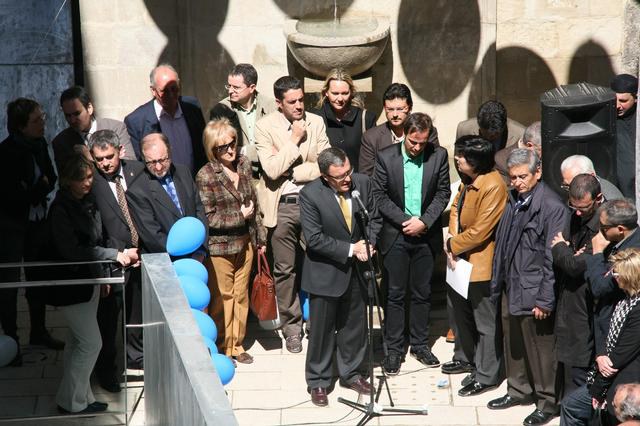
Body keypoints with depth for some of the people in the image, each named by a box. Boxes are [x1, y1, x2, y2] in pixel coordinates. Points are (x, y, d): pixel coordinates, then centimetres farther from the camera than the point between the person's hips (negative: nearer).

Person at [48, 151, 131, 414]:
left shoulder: (87, 201, 4)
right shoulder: (61, 209, -20)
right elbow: (72, 250, -24)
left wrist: (101, 275, 17)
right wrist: (114, 255, -22)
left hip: (88, 281, 8)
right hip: (70, 284, -8)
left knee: (78, 343, 14)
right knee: (91, 343, -6)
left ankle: (79, 398, 23)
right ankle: (71, 401, 5)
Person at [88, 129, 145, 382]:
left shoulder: (138, 171, -4)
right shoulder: (91, 183, -17)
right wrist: (122, 252, -16)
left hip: (141, 254, 4)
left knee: (138, 309, 20)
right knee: (108, 316, 7)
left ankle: (135, 355, 40)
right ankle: (106, 368, 24)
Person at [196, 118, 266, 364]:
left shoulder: (244, 164, 2)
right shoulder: (205, 176, -16)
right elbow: (208, 218, -15)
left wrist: (259, 236, 13)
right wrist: (240, 217, -14)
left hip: (244, 242, 5)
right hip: (219, 246, -5)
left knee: (241, 294, 14)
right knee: (222, 297, 4)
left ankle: (237, 345, 27)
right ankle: (222, 348, 18)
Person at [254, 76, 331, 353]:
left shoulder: (316, 123, 4)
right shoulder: (265, 126, -3)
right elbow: (272, 169, -13)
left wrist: (290, 171, -9)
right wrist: (294, 140, -12)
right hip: (282, 206, -1)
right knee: (285, 270, 5)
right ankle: (291, 328, 16)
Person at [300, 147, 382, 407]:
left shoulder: (362, 183, -9)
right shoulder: (310, 195, -22)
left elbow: (374, 218, 4)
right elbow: (314, 239, -22)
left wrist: (368, 243, -14)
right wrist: (351, 248, -22)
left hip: (356, 269, 4)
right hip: (325, 271, -4)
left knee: (354, 325, 17)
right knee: (323, 329, 8)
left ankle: (350, 373, 36)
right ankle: (318, 382, 23)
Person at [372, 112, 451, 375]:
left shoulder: (439, 156, -3)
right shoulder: (386, 157, -6)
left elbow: (443, 193, 0)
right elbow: (379, 195, -5)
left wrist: (424, 221, -12)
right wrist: (405, 221, -12)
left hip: (426, 235, 1)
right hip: (396, 235, -1)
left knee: (422, 293, 11)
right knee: (395, 294, 3)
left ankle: (420, 344, 23)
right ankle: (394, 349, 11)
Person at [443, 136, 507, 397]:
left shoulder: (493, 187, -26)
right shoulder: (468, 180, 2)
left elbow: (479, 232, -25)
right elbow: (456, 209, 9)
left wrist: (452, 245, -11)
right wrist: (452, 244, -6)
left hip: (481, 264, -10)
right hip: (461, 260, 10)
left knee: (486, 322, 4)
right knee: (462, 312, 25)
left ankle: (486, 376, 15)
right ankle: (470, 358, 46)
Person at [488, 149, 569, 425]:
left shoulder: (552, 206, -16)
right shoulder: (514, 200, 8)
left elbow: (554, 258, -17)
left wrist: (545, 300, -17)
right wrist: (497, 284, 12)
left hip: (533, 292, -7)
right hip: (511, 288, 8)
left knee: (540, 348, 2)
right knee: (513, 344, 18)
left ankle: (548, 402, 16)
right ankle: (518, 390, 35)